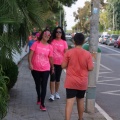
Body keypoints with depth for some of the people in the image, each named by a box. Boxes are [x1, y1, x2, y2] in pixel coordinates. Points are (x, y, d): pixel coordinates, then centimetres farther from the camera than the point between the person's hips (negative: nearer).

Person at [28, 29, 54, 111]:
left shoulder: (50, 47, -2)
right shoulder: (36, 44, -5)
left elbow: (50, 59, 6)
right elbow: (30, 54, -9)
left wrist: (52, 67, 12)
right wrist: (30, 63, -22)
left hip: (45, 69, 0)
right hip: (35, 69, 1)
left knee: (44, 86, -3)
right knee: (37, 85, 18)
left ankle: (42, 104, 2)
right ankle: (39, 98, 42)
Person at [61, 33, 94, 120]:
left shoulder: (69, 52, -9)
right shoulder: (87, 54, -7)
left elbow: (63, 66, -6)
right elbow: (91, 68, -7)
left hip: (71, 81, -2)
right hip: (82, 82, 2)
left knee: (70, 102, -4)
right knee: (80, 100, 20)